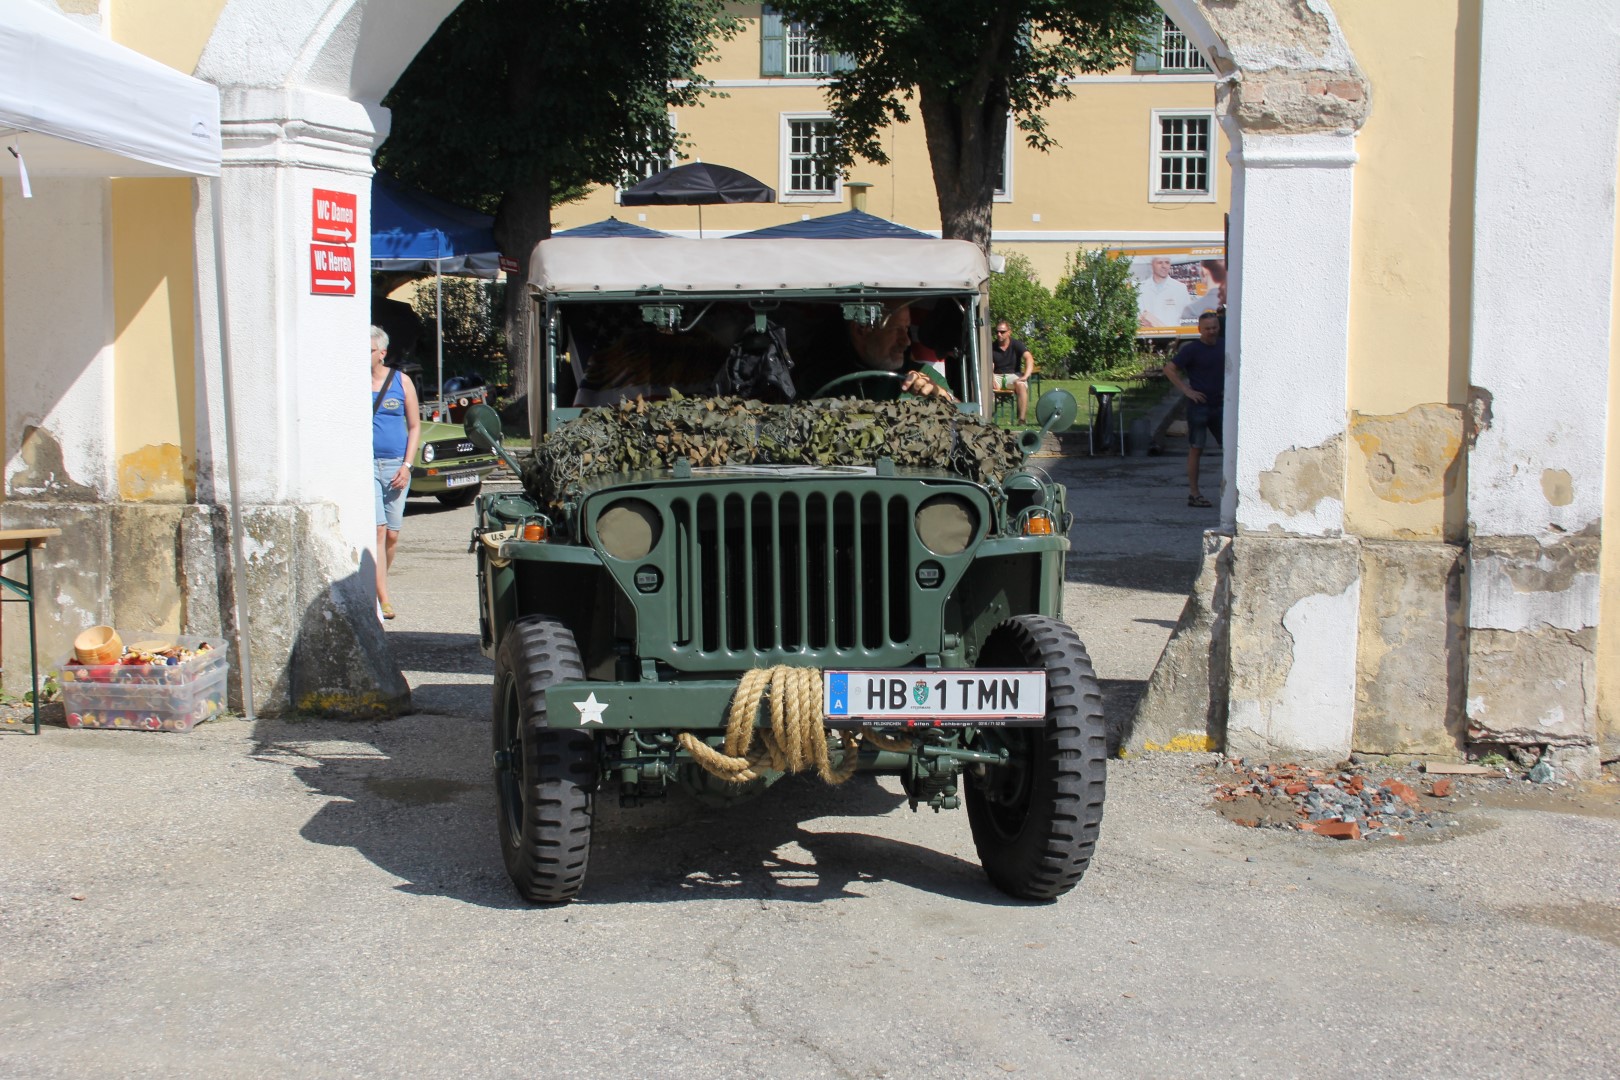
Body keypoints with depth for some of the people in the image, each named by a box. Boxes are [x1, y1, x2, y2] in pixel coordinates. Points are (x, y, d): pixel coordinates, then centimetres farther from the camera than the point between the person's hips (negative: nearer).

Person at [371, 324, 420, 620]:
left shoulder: (401, 381, 6)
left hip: (396, 465, 2)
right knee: (377, 529, -13)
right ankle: (383, 600, -15)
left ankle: (375, 585, 28)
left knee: (392, 534, 6)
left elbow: (414, 426, 8)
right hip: (364, 463, -2)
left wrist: (407, 465, -3)